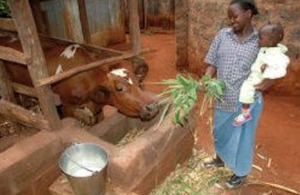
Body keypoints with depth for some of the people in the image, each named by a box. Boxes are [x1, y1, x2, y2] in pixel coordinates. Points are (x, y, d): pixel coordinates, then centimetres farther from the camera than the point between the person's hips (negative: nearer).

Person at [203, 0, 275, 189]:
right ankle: (220, 159, 53)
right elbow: (212, 64, -2)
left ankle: (241, 173, 40)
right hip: (223, 99, 3)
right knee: (220, 132, 24)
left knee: (242, 138, 14)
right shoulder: (223, 35, -3)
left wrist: (267, 82, -26)